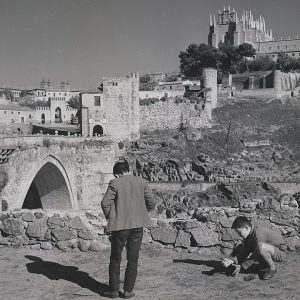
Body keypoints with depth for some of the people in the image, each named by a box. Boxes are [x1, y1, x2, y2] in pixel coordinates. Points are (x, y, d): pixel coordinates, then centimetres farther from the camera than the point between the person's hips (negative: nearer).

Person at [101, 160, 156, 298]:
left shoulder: (114, 183, -6)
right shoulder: (141, 182, 3)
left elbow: (105, 203, -11)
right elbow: (152, 202, 3)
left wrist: (109, 217, 5)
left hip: (119, 225, -2)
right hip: (137, 225, 3)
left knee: (115, 259, 12)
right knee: (132, 260, 11)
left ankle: (114, 290, 16)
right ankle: (128, 290, 14)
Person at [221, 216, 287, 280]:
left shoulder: (259, 234, -27)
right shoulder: (248, 236, 1)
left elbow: (256, 255, -28)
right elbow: (245, 252, 0)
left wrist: (241, 267, -26)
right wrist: (233, 261, -16)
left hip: (281, 253, -9)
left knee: (261, 246, -39)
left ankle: (272, 268, -14)